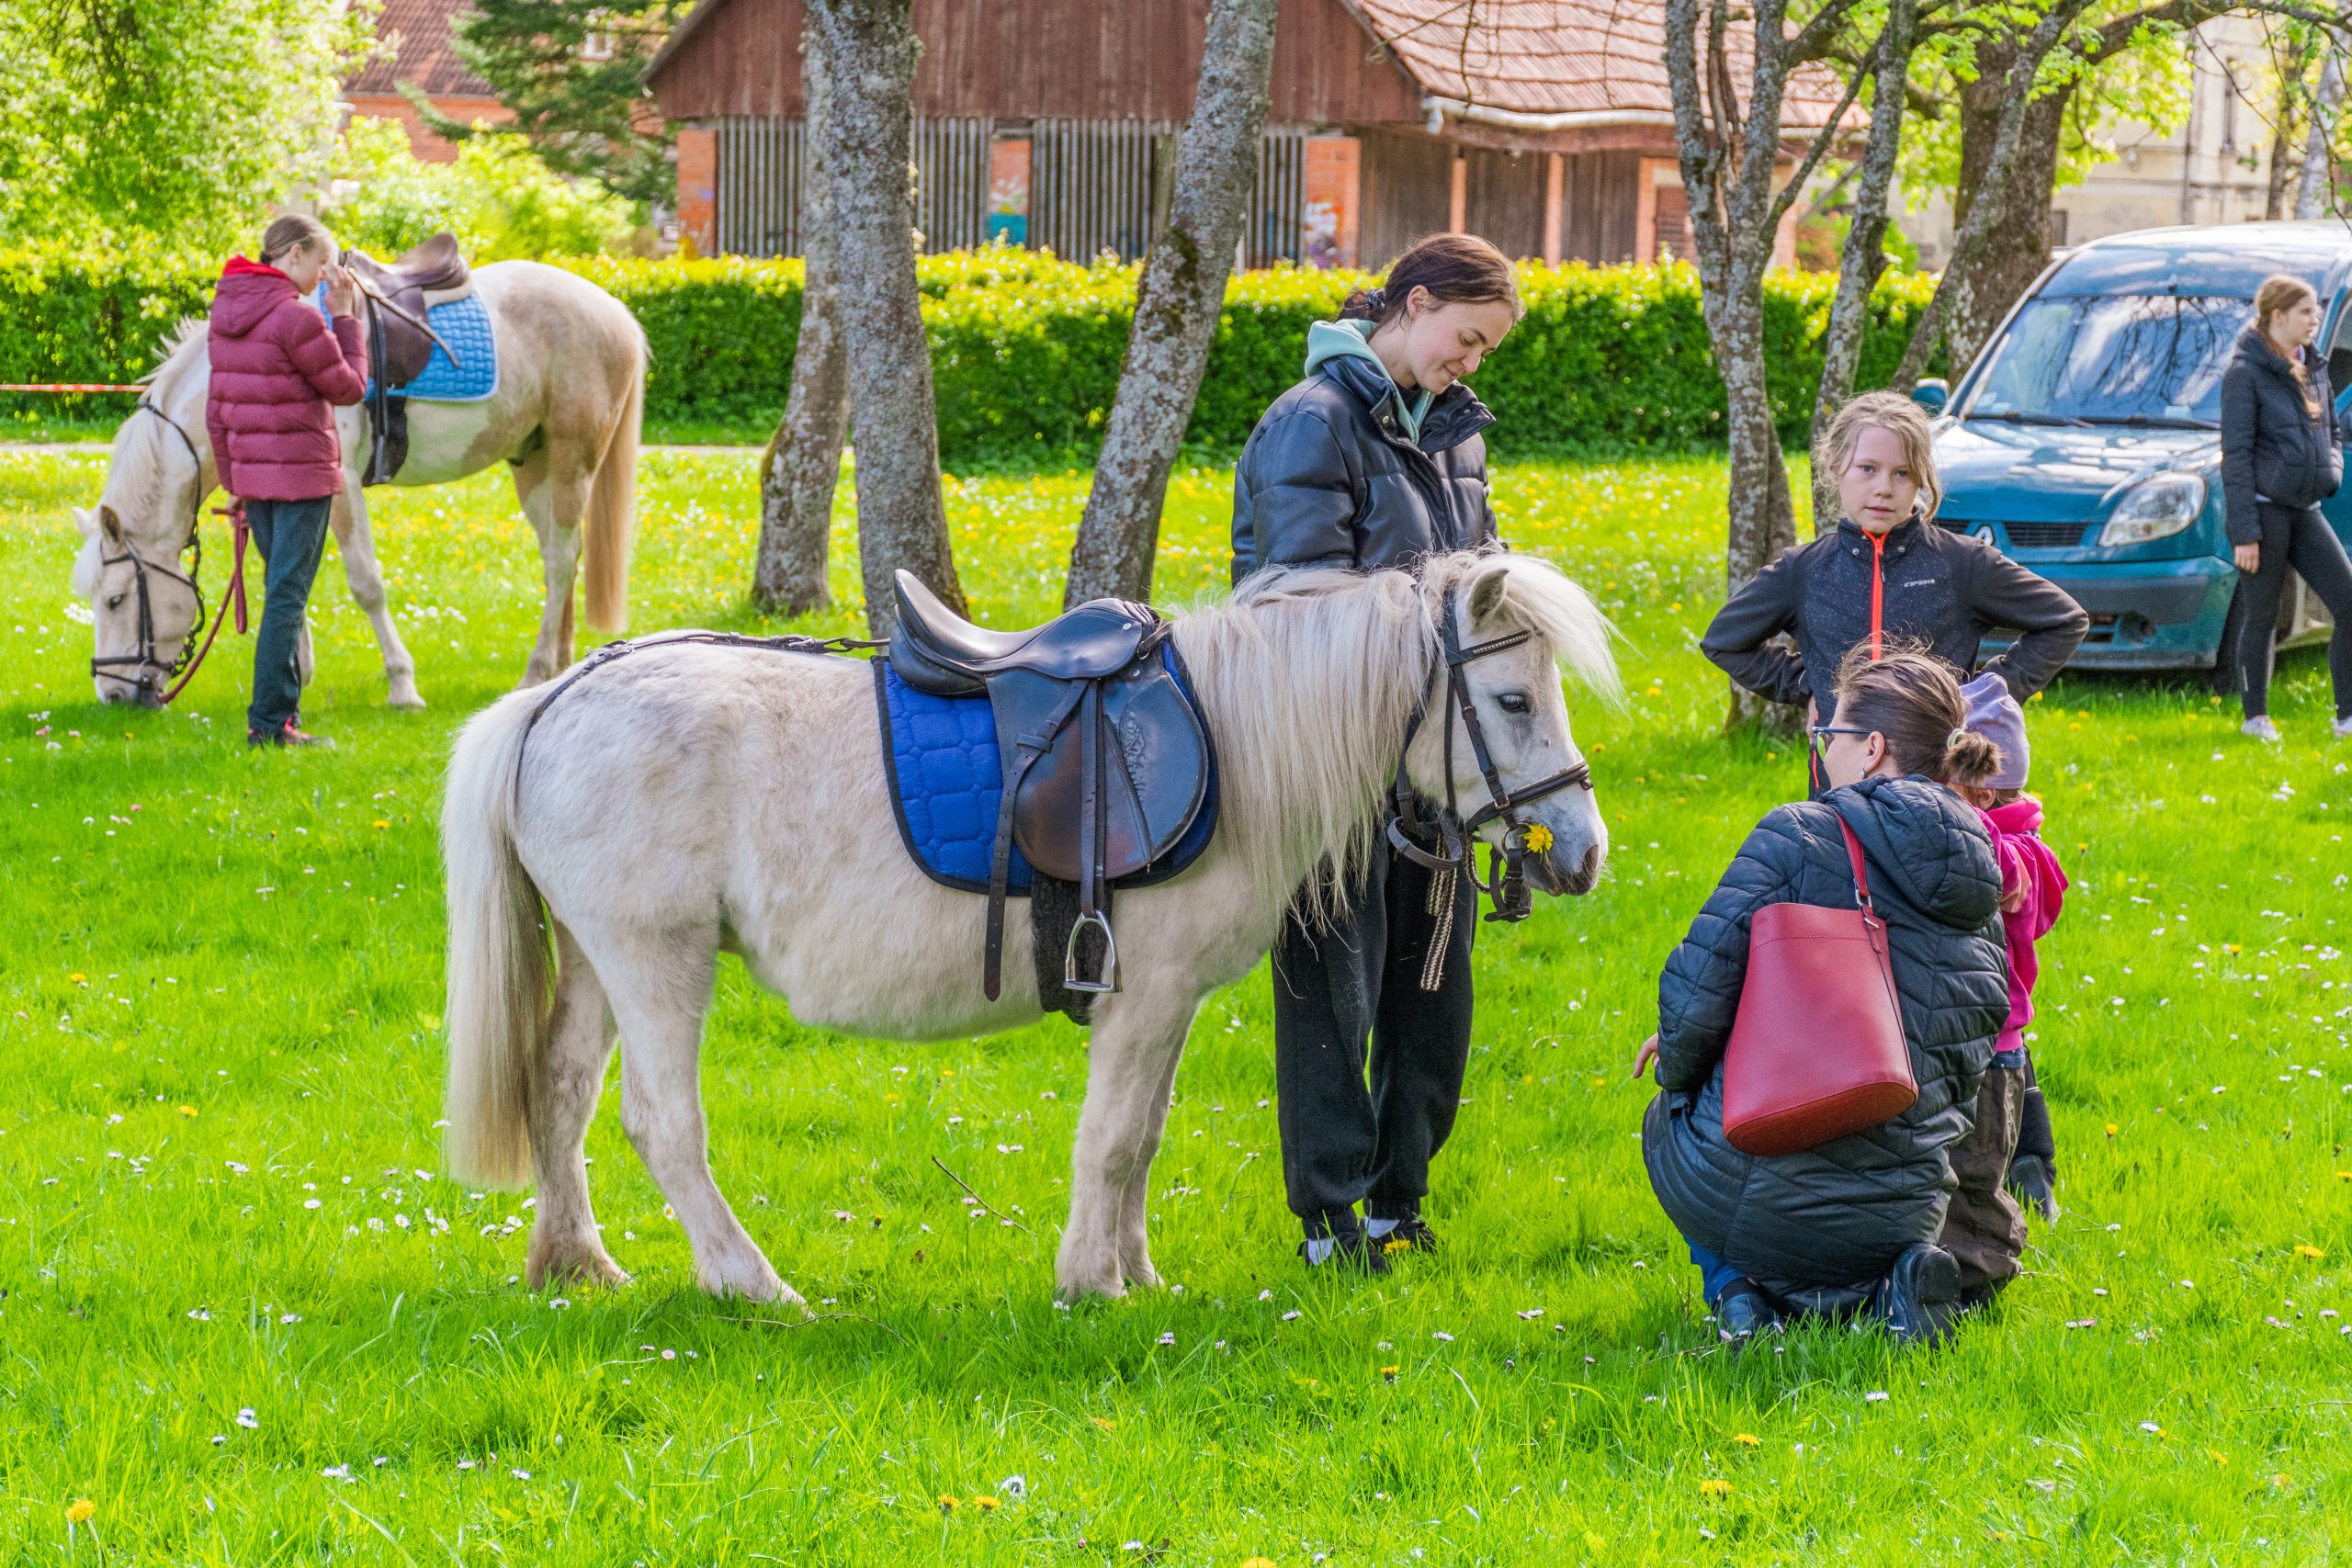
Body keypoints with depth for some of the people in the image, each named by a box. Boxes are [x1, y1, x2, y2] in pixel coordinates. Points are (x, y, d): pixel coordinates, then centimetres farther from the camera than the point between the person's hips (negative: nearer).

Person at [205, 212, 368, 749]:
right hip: (302, 473, -8)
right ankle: (270, 721, -5)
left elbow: (216, 408, 13)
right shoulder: (297, 318, -17)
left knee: (282, 593, 18)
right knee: (287, 596, -4)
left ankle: (278, 715, 22)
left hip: (252, 475, 8)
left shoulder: (224, 316, 9)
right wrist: (344, 318, -1)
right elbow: (347, 387, -7)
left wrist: (233, 482, 19)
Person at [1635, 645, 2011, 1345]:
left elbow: (1700, 985, -15)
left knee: (1669, 1122, 33)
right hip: (1901, 1205, 3)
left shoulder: (1799, 835, -10)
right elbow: (1962, 1075, 14)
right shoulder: (1983, 901, 8)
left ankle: (1734, 1286, 7)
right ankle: (1883, 1285, 3)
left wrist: (1678, 1068, 9)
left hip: (1753, 1194, -3)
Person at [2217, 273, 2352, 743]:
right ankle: (2256, 717, 15)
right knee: (2261, 618, 2)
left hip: (2305, 511, 7)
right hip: (2264, 509, -7)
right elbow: (2236, 456, -12)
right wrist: (2244, 532, -16)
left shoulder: (2312, 370, 12)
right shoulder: (2247, 373, -10)